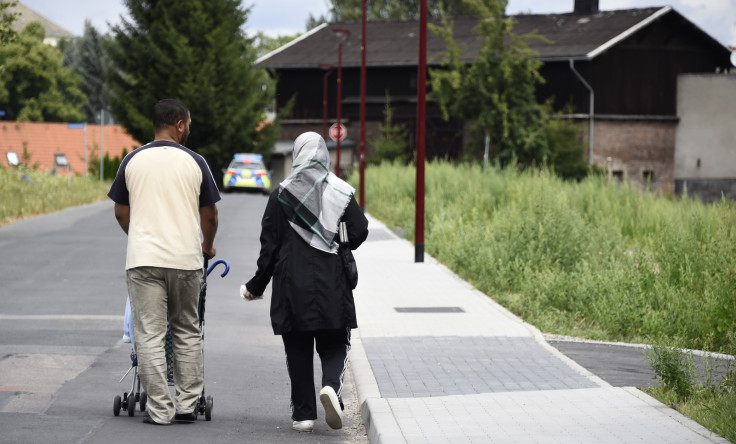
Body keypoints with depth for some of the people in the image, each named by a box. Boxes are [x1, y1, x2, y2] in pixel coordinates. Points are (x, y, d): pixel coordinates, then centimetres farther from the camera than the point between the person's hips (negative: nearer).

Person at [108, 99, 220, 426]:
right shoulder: (194, 162, 2)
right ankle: (187, 404, 14)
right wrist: (207, 246, 29)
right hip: (186, 258, 0)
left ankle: (160, 409, -2)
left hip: (143, 259, 0)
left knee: (150, 335, 1)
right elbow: (209, 215, 9)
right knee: (187, 333, 14)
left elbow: (121, 213, 14)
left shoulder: (133, 161, 5)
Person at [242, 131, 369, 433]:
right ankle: (331, 386, -20)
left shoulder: (281, 194, -1)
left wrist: (257, 285, 7)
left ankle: (303, 413, 6)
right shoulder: (341, 191, 1)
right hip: (332, 284, 0)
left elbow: (270, 244, -1)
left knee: (298, 351, 7)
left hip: (292, 284, 0)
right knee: (334, 345, 8)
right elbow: (360, 231, -3)